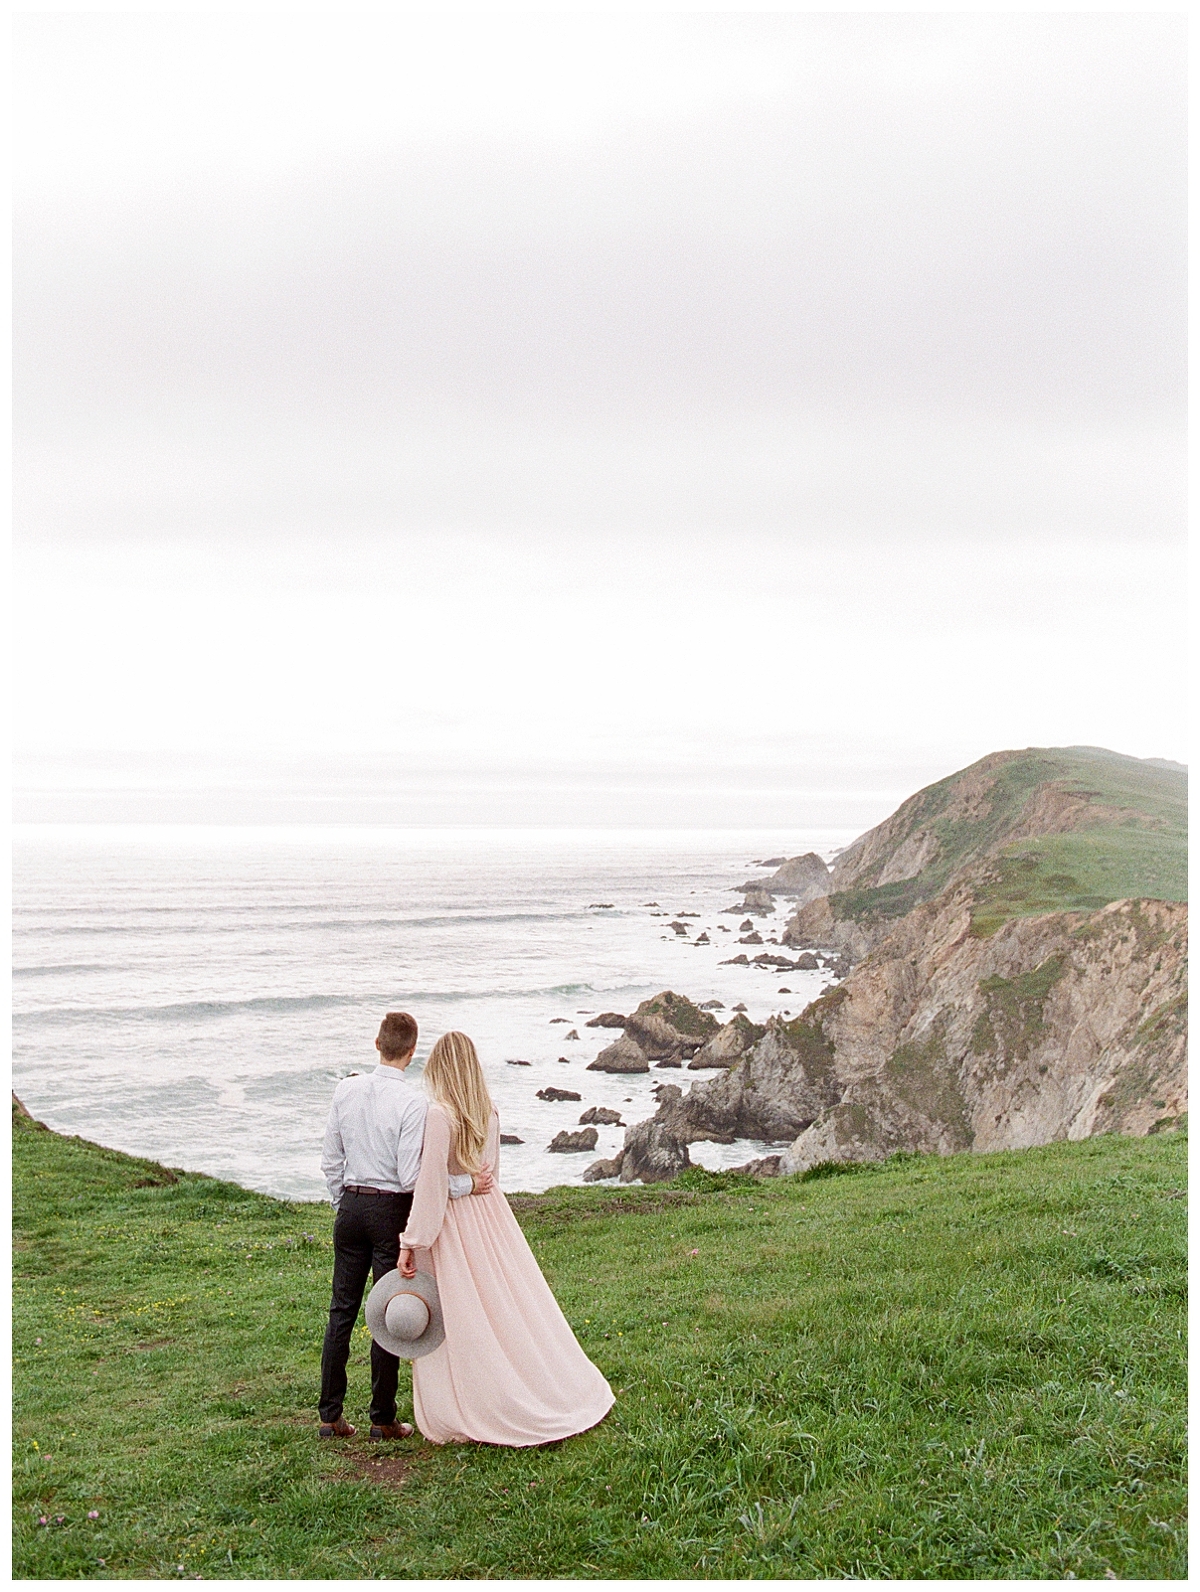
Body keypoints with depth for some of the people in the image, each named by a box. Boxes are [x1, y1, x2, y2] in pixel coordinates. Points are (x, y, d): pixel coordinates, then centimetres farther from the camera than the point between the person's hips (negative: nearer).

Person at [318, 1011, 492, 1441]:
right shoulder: (413, 1102, -16)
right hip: (391, 1211, -5)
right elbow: (412, 1176, -19)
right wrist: (466, 1184, -11)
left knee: (342, 1310, 12)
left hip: (351, 1206, 5)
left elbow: (330, 1160, 7)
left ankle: (330, 1416, 18)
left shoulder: (347, 1089, 0)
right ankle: (383, 1420, 13)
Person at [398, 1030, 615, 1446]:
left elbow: (430, 1185, -20)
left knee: (463, 1322, 3)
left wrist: (411, 1243, -17)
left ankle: (467, 1418, 12)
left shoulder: (438, 1115, -18)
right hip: (490, 1214, 7)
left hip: (451, 1223, -7)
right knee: (512, 1305, 15)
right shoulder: (488, 1113, 3)